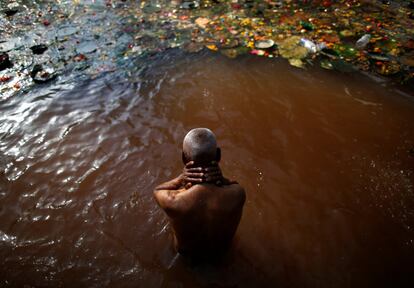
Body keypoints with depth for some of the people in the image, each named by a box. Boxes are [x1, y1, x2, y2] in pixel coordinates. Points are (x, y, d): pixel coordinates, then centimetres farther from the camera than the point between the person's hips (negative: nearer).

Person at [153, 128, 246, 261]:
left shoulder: (172, 201, -43)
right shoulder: (238, 193, -39)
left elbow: (157, 190, -16)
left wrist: (181, 179, -35)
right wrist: (222, 180, -34)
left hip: (186, 253, -1)